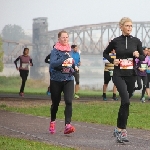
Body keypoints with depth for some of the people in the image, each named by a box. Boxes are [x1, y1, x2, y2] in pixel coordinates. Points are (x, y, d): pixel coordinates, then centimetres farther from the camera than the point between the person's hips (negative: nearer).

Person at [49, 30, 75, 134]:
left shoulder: (70, 51, 10)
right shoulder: (55, 51, -5)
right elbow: (52, 63, -20)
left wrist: (73, 68, 3)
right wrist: (64, 61, -32)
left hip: (69, 80, 3)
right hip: (56, 80, -3)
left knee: (69, 101, -16)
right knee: (55, 102, 11)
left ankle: (68, 125, -25)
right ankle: (52, 122, 37)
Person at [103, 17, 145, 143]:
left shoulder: (136, 41, 3)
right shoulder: (115, 41, 0)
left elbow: (143, 57, 10)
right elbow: (105, 53, 15)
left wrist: (138, 55, -12)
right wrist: (112, 60, -3)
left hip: (131, 75, 3)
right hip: (119, 74, -3)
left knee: (125, 102, 9)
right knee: (126, 100, -21)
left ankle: (119, 129, 23)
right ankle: (122, 130, -18)